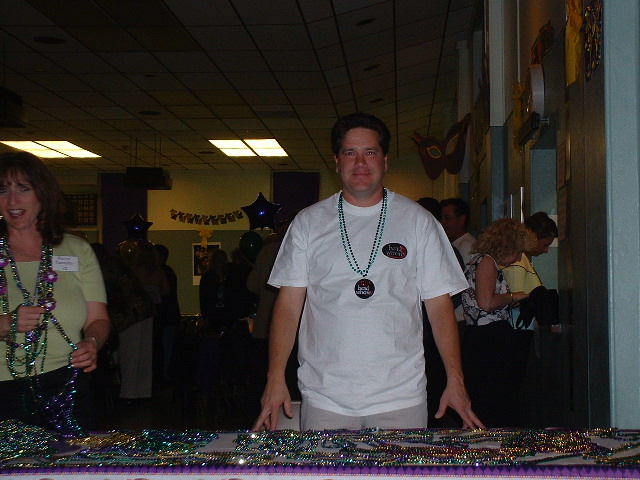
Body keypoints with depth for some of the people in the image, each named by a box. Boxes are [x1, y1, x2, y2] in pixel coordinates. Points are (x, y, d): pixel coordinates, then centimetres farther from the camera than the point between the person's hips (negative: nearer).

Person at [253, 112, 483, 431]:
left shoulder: (417, 221, 6)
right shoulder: (309, 223, 6)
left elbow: (439, 306, 4)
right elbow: (289, 304, 4)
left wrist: (455, 380, -4)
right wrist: (275, 377, -6)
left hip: (401, 396, 0)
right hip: (324, 397, 0)